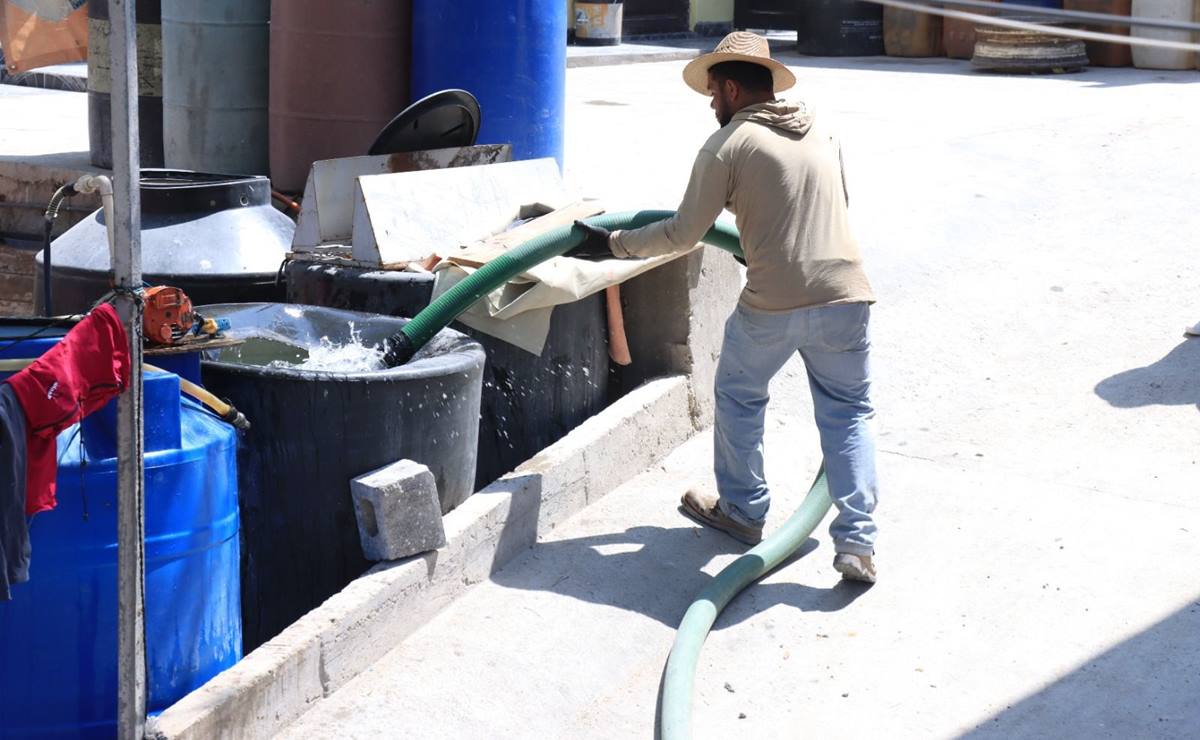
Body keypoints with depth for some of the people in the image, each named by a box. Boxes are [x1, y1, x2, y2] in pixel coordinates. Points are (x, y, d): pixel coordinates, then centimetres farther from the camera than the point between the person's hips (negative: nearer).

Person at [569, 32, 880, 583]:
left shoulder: (728, 145, -3)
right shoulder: (819, 129, 15)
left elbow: (683, 234, -2)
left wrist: (613, 244, 10)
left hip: (773, 304, -4)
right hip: (846, 295, 4)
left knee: (738, 397, 20)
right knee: (848, 413, 11)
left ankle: (743, 511, 32)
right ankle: (857, 543, 3)